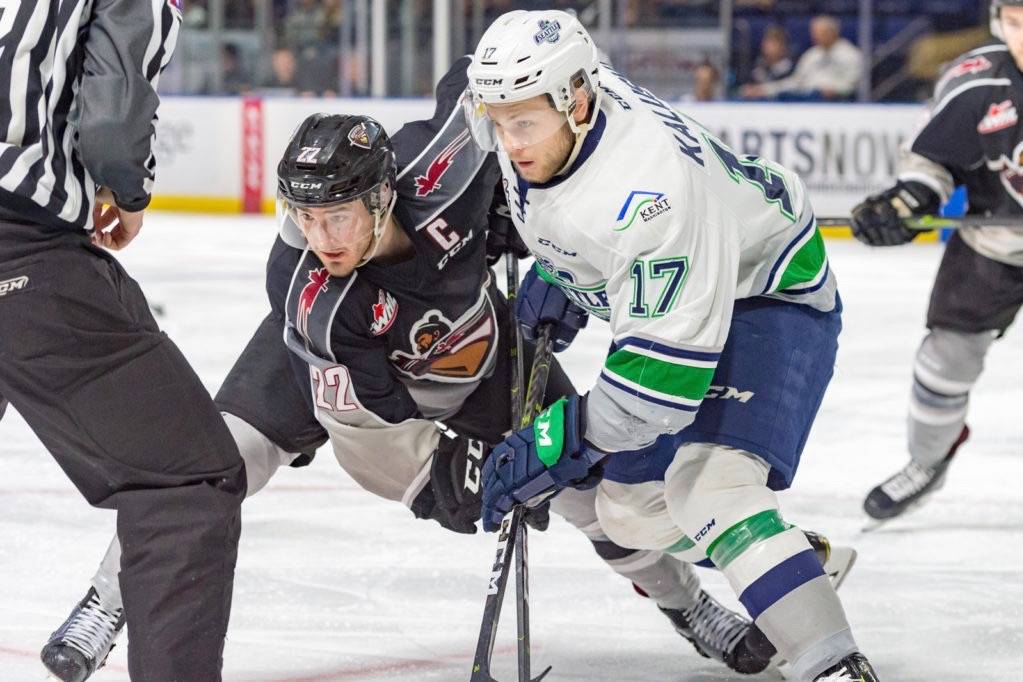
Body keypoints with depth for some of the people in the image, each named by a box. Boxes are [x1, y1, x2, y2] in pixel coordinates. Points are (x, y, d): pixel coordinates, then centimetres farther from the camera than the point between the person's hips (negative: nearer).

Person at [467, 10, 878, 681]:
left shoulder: (649, 188, -40)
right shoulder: (538, 106, -14)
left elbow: (667, 367, -38)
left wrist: (558, 443, -34)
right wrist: (552, 270, 8)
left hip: (769, 294, -10)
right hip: (664, 299, 10)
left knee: (707, 488, -30)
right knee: (632, 511, 12)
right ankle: (796, 559, 35)